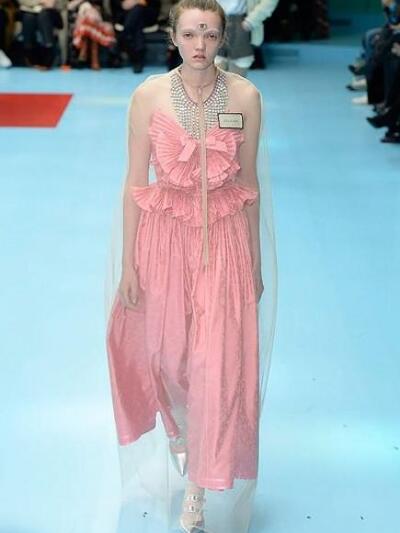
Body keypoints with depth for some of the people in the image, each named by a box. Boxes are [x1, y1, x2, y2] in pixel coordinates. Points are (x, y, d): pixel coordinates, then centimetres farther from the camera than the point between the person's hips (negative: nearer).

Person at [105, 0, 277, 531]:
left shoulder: (245, 96, -6)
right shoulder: (148, 95, -7)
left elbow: (249, 182, 2)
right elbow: (135, 183, -3)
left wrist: (256, 262, 6)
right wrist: (128, 265, -3)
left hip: (225, 237, 0)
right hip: (166, 234, 0)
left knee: (220, 361, -2)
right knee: (167, 351, 15)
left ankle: (198, 489, 14)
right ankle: (177, 428, 49)